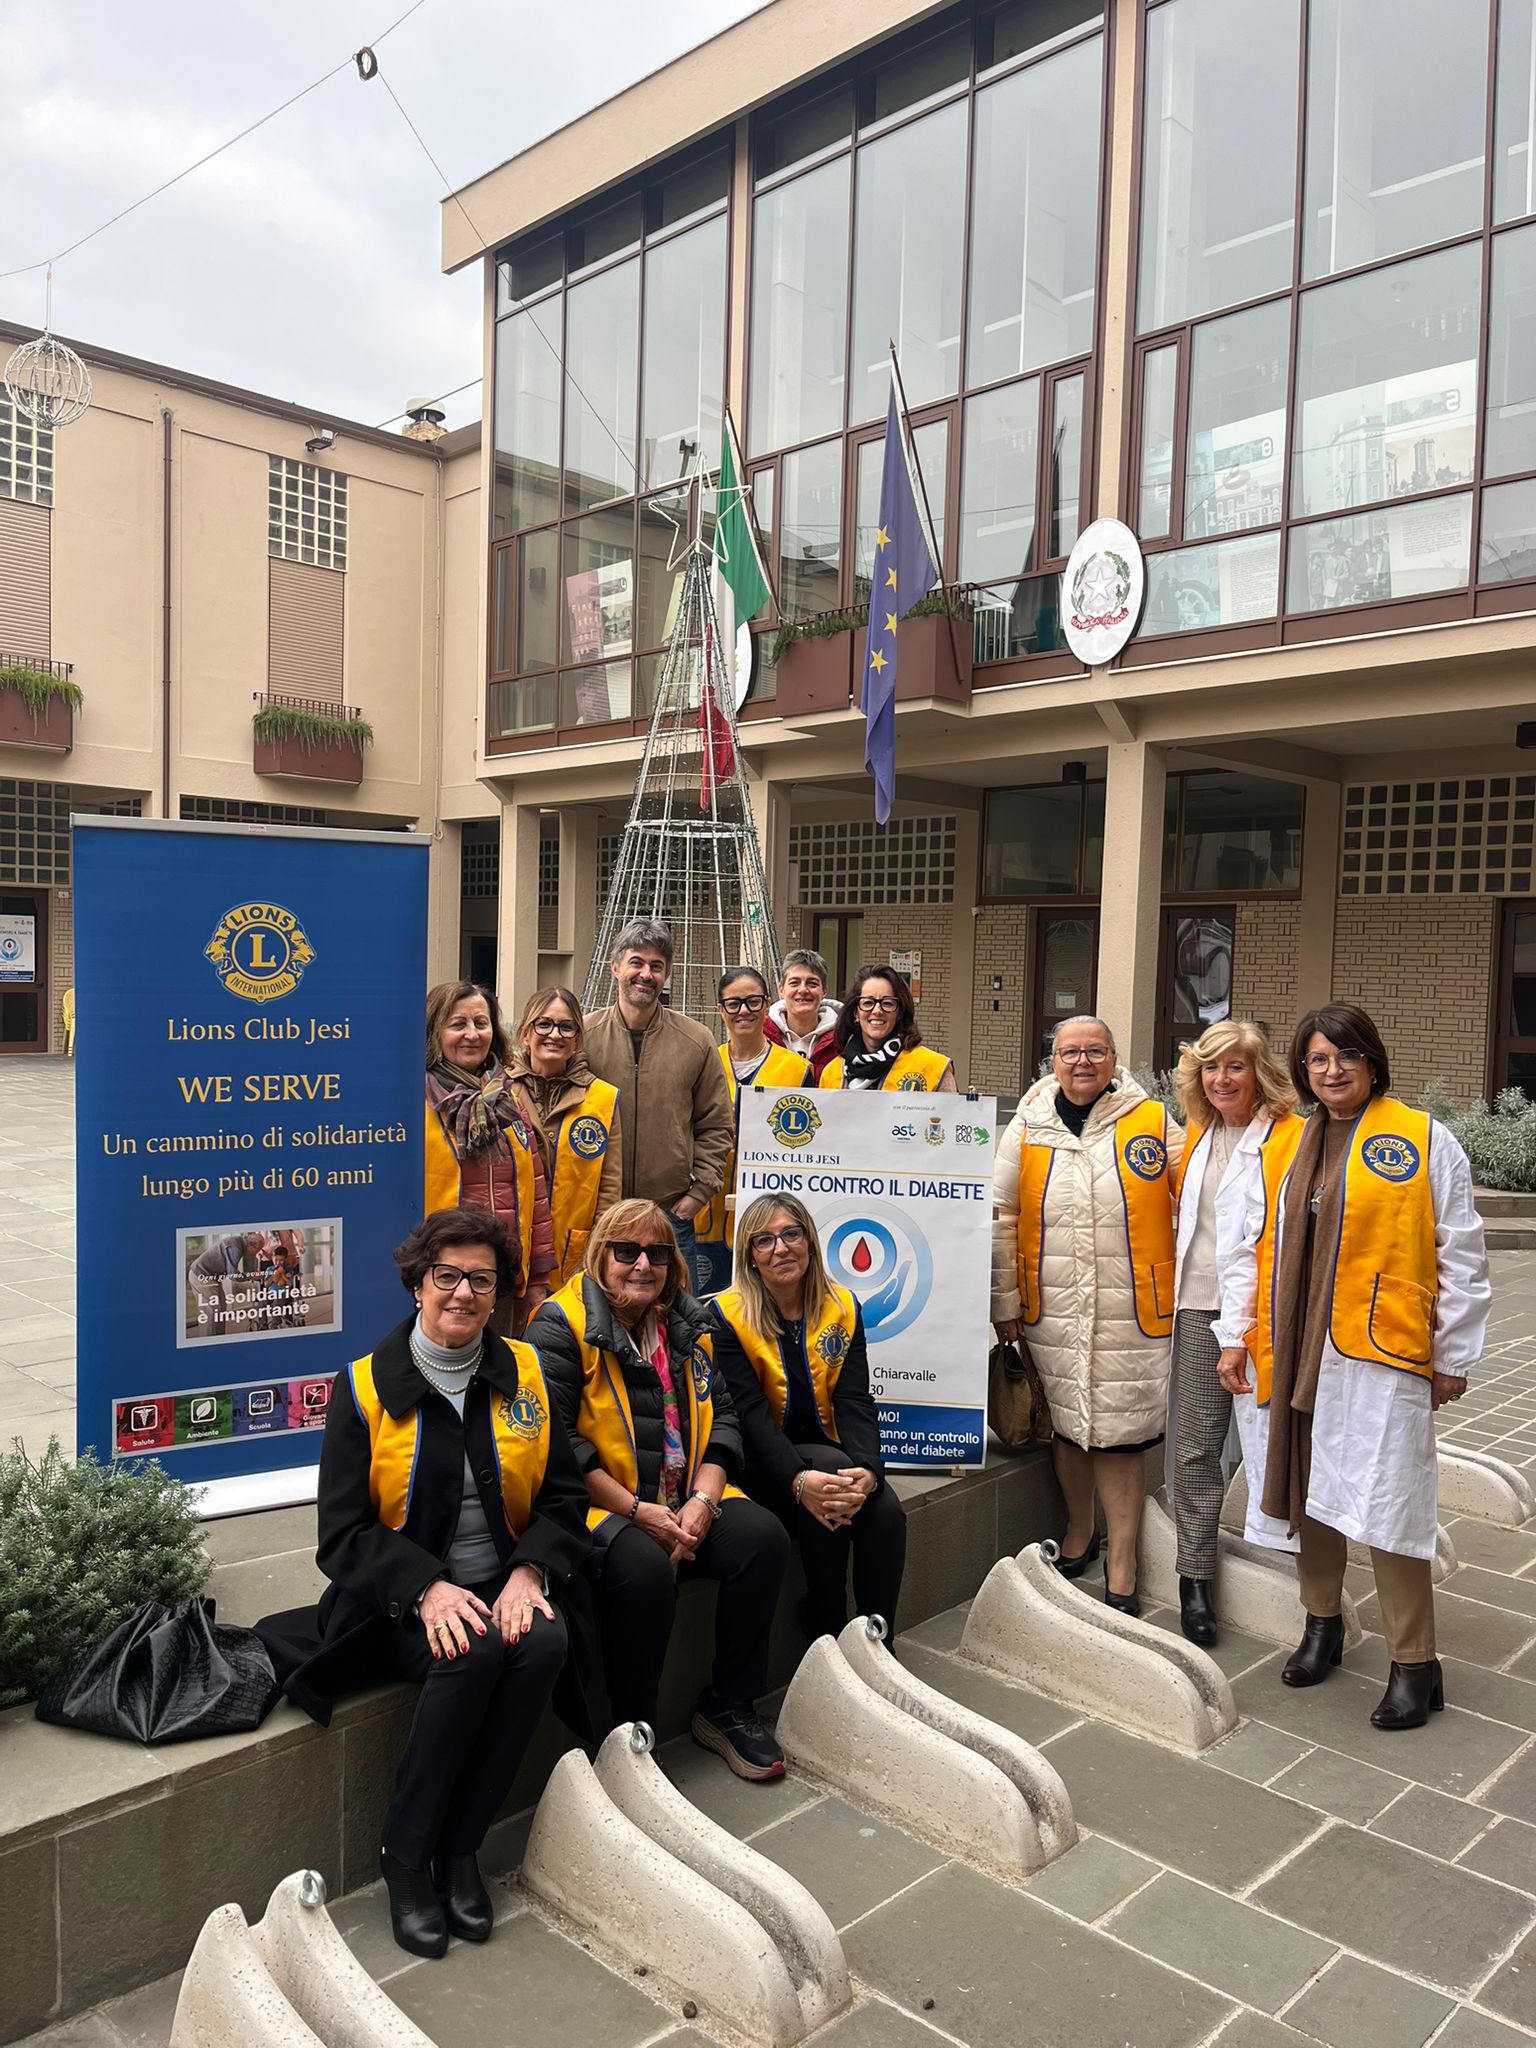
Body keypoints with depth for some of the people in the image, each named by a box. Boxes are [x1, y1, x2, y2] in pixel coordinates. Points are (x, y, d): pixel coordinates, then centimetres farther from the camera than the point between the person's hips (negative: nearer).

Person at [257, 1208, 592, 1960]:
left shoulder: (524, 1373, 4)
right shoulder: (366, 1385, -5)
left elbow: (563, 1499, 5)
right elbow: (343, 1533, -7)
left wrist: (527, 1573, -14)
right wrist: (430, 1589, -22)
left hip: (505, 1588, 3)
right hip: (401, 1602, -2)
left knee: (544, 1642, -28)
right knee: (472, 1651, -32)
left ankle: (457, 1849, -10)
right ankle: (405, 1857, -11)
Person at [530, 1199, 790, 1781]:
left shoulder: (687, 1324, 12)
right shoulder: (562, 1325, -8)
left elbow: (722, 1417, 11)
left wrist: (703, 1499, -7)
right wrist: (637, 1511, -18)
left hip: (687, 1501, 6)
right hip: (597, 1505, -6)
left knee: (764, 1536, -17)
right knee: (644, 1567, -34)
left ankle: (728, 1709, 1)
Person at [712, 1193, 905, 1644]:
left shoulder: (843, 1308, 3)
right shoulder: (728, 1316, -8)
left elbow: (855, 1402, -6)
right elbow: (751, 1413, -18)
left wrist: (867, 1469, -26)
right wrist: (798, 1479, -34)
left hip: (824, 1454, 3)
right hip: (761, 1463, -3)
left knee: (886, 1512, -25)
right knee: (832, 1463, -32)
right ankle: (825, 1638, -18)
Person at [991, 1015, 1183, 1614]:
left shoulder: (1153, 1122, -1)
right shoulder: (1029, 1128, 2)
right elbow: (1000, 1217, 6)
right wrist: (1004, 1301, 5)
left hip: (1131, 1314, -2)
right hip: (1051, 1313, 2)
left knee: (1120, 1435, 1)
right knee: (1065, 1425, 14)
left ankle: (1121, 1568, 17)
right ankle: (1079, 1532, 38)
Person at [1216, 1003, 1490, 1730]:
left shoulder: (1424, 1140, -1)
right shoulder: (1278, 1148, 10)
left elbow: (1460, 1258, 1)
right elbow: (1245, 1244, 11)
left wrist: (1454, 1356, 1)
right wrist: (1235, 1335, 6)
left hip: (1380, 1352, -4)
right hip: (1292, 1352, 5)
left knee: (1385, 1501, -3)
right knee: (1309, 1490, 14)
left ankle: (1414, 1664, 12)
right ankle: (1322, 1623, 32)